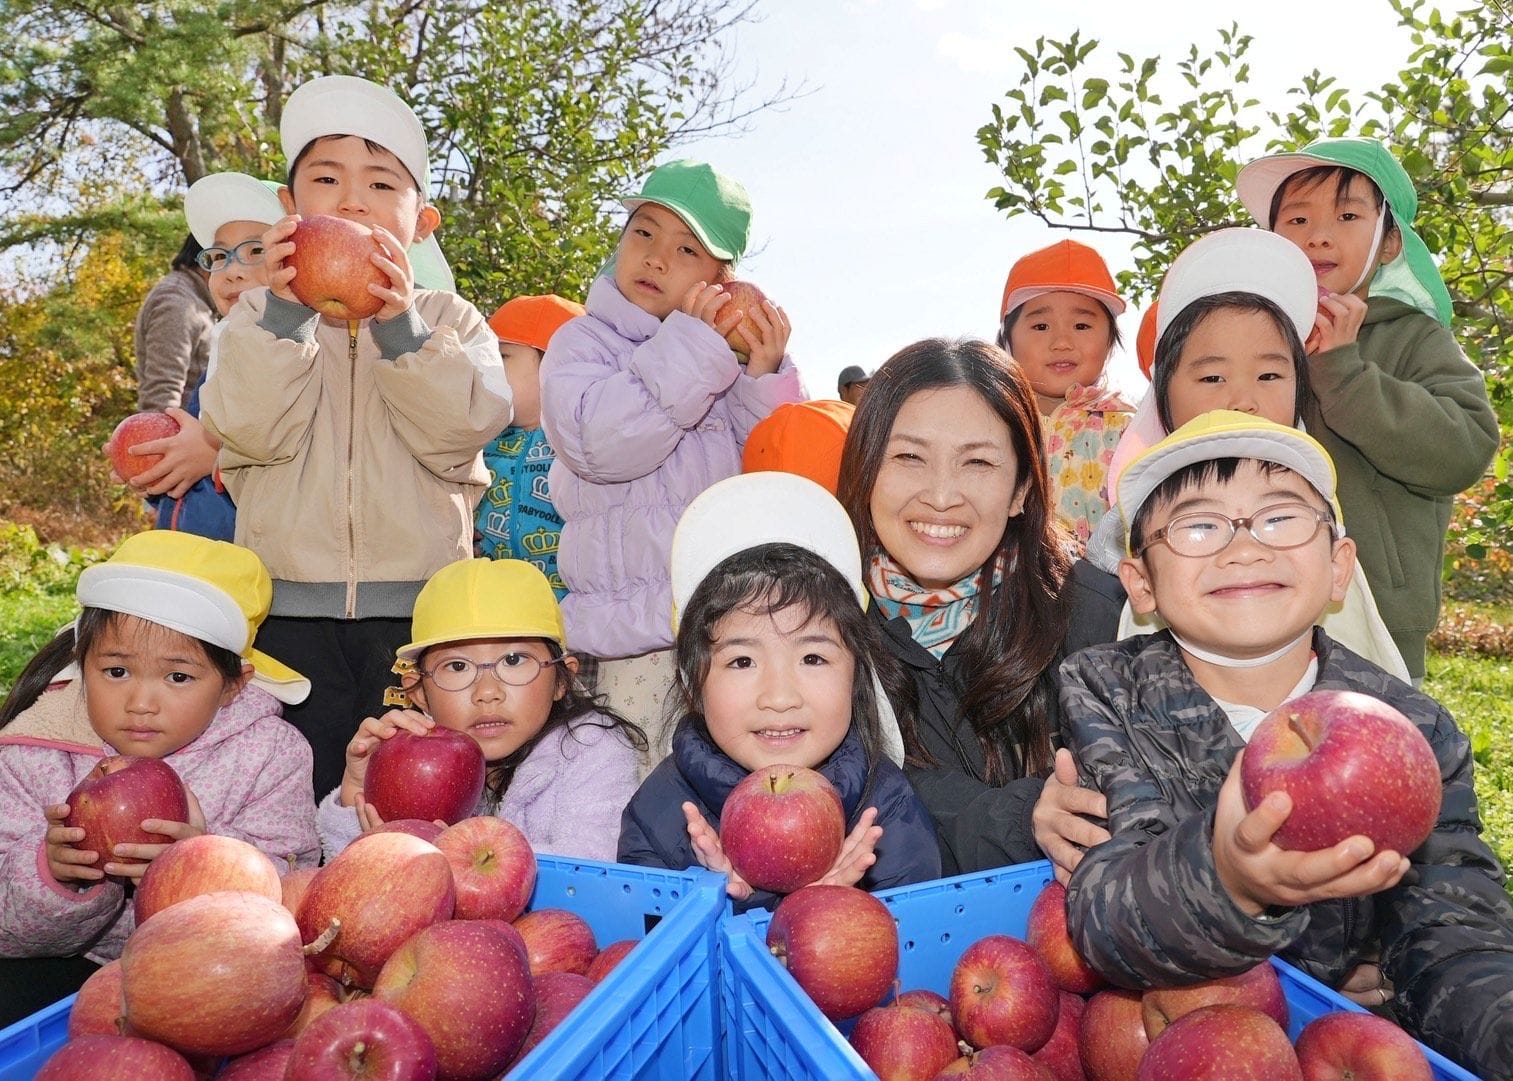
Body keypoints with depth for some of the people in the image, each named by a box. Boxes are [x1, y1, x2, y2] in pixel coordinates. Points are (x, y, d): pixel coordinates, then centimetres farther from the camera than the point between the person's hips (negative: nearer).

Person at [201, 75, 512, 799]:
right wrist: (286, 311, -19)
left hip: (419, 610, 0)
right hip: (289, 612, 1)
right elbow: (252, 433, -8)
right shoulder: (261, 317, 9)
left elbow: (461, 430, -11)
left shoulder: (449, 320, 7)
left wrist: (399, 324, -21)